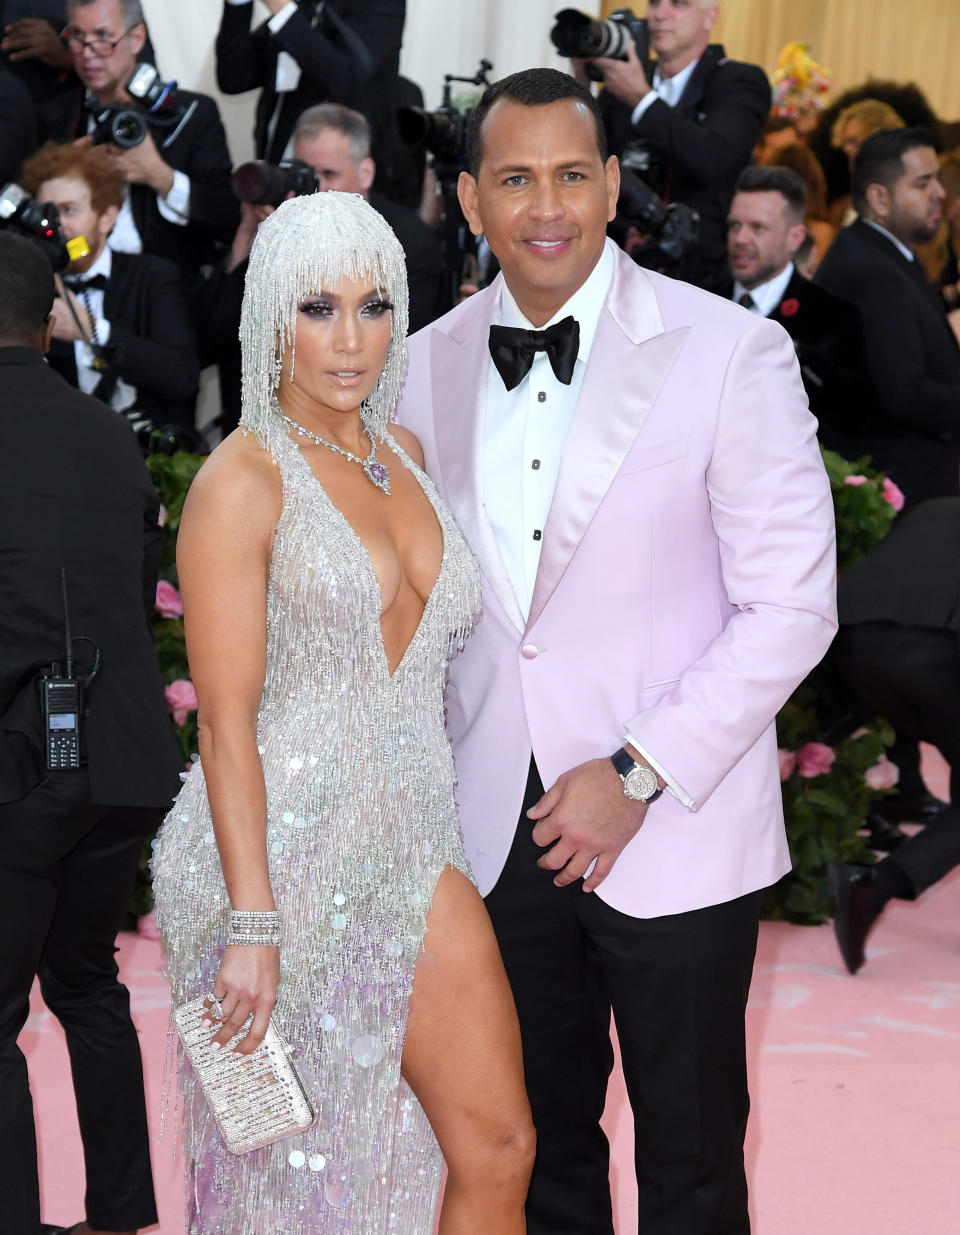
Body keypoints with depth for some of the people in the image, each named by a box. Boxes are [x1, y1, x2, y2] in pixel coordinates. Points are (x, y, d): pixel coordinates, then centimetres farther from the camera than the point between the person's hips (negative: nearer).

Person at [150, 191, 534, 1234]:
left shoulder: (403, 456, 11)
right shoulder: (242, 481, -11)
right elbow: (227, 718, -15)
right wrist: (252, 925, -19)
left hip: (412, 844, 6)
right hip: (282, 845, -6)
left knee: (497, 1148, 1)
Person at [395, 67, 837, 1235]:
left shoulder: (731, 353, -9)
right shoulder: (427, 365, 4)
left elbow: (792, 604, -11)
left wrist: (640, 776, -15)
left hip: (674, 831, -4)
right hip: (500, 825, 4)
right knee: (535, 1138, 16)